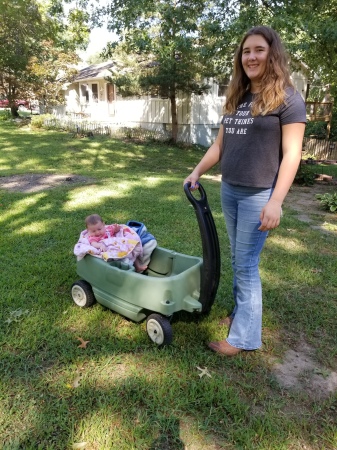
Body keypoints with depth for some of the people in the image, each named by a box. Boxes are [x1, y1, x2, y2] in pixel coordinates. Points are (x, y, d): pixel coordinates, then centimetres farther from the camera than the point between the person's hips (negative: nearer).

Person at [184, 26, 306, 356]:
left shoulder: (287, 98, -7)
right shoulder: (236, 99, 13)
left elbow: (291, 153, -13)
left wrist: (276, 201, -20)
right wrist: (197, 172, 11)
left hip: (259, 195, -7)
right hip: (229, 191, 7)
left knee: (246, 265, -2)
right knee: (238, 261, 14)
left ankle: (245, 336, 12)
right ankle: (241, 315, 31)